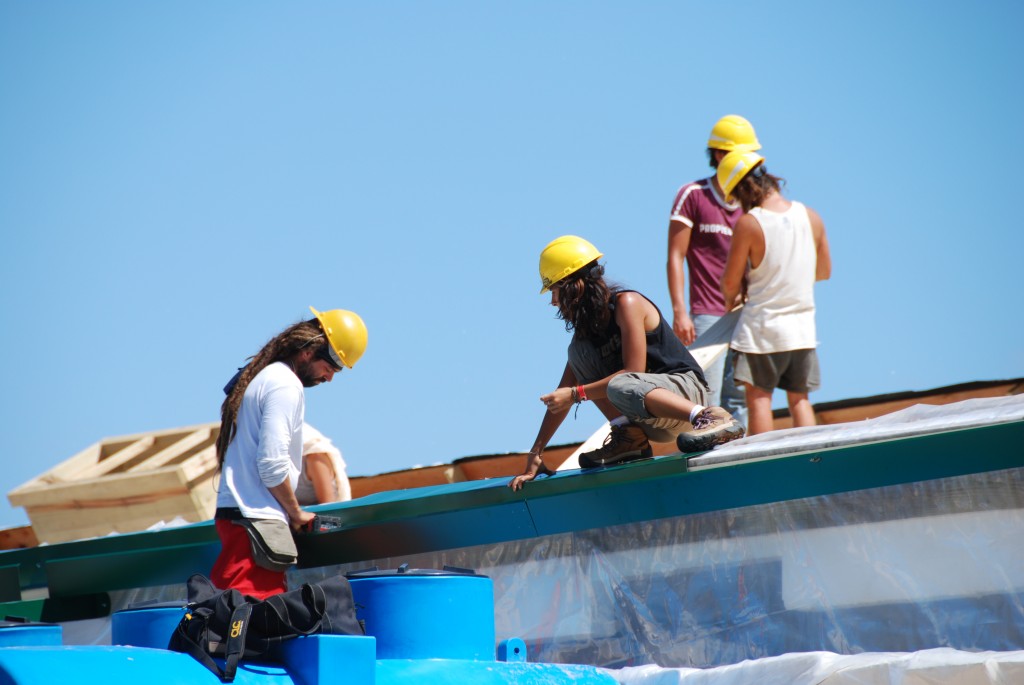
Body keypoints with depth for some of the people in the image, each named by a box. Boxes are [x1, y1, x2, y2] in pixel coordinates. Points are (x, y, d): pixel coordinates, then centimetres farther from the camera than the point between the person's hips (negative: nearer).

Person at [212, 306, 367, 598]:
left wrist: (289, 512, 17)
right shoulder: (285, 385, -10)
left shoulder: (261, 377, 20)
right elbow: (272, 464, -18)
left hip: (233, 512, 10)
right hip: (257, 519, -10)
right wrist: (296, 513, -3)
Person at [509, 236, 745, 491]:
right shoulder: (586, 325, 11)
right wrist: (536, 453, 7)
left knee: (620, 387, -38)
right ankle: (628, 437, -9)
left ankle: (711, 418, -32)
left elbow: (634, 371, -20)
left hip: (686, 390, -8)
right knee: (578, 351, -2)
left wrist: (577, 393, -17)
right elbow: (562, 396, 11)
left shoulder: (626, 303, -12)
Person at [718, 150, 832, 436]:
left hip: (762, 324, -4)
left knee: (759, 397, 4)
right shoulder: (811, 217, 0)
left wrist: (731, 300, 14)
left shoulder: (748, 224, -14)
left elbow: (730, 285, -7)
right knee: (799, 398, 13)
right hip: (803, 326, 5)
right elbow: (824, 271, 12)